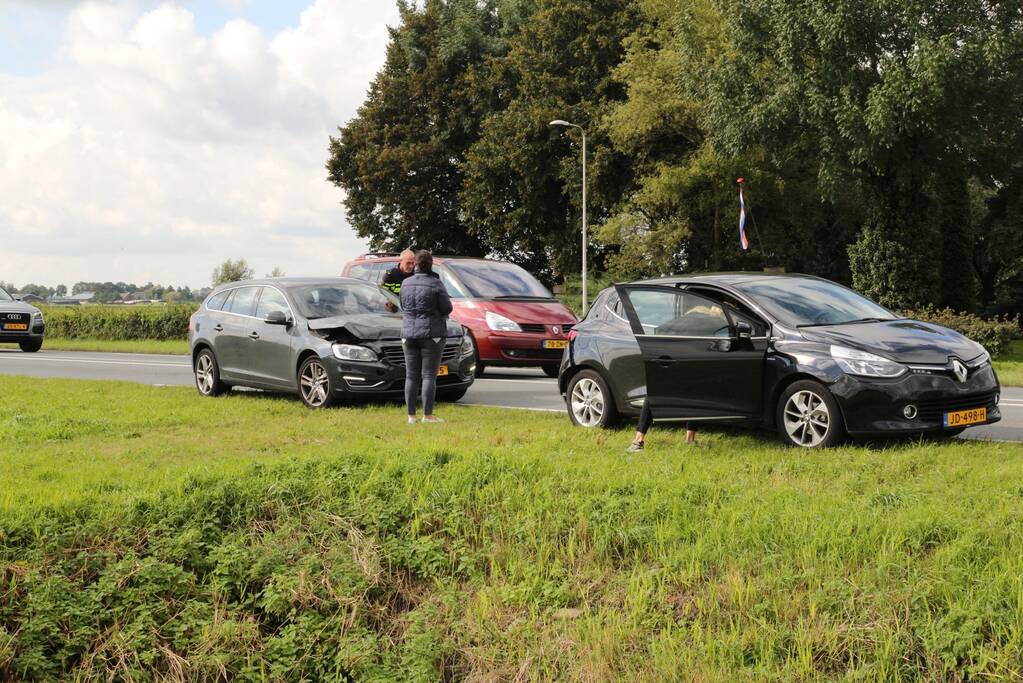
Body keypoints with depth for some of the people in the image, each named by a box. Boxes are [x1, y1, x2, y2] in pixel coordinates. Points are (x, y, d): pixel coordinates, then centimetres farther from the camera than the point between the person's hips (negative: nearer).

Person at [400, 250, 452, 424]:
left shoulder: (406, 284, 4)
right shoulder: (435, 284, -10)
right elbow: (447, 308, -8)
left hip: (409, 333, 4)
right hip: (431, 333, -4)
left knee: (411, 376, 6)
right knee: (429, 376, -3)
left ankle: (411, 415, 6)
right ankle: (427, 415, -5)